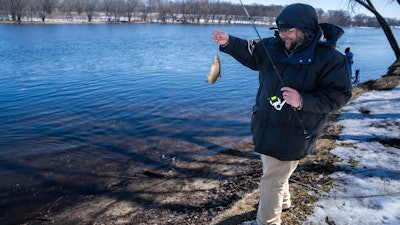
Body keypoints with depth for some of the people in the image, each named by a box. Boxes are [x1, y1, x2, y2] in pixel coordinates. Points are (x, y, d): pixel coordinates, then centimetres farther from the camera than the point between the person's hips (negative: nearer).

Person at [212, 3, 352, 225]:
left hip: (292, 136, -7)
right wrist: (228, 42, -7)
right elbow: (251, 53, 11)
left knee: (272, 179, 4)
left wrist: (303, 101, -30)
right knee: (275, 171, 28)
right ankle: (282, 202, 55)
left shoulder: (329, 58, -18)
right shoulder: (274, 46, -2)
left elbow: (339, 95, -17)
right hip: (267, 127, 7)